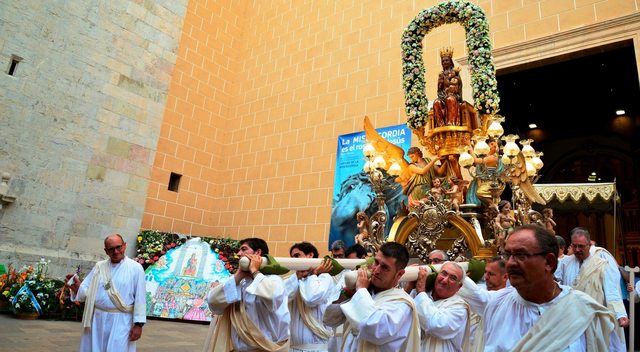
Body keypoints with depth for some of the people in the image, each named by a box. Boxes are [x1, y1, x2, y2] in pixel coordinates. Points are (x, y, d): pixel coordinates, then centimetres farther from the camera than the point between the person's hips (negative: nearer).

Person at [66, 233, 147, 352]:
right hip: (96, 319, 4)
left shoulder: (135, 268, -6)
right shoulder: (99, 266, 7)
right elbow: (86, 292, 7)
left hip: (120, 322, -4)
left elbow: (140, 298, -6)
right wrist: (77, 287, -15)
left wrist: (138, 324, -9)